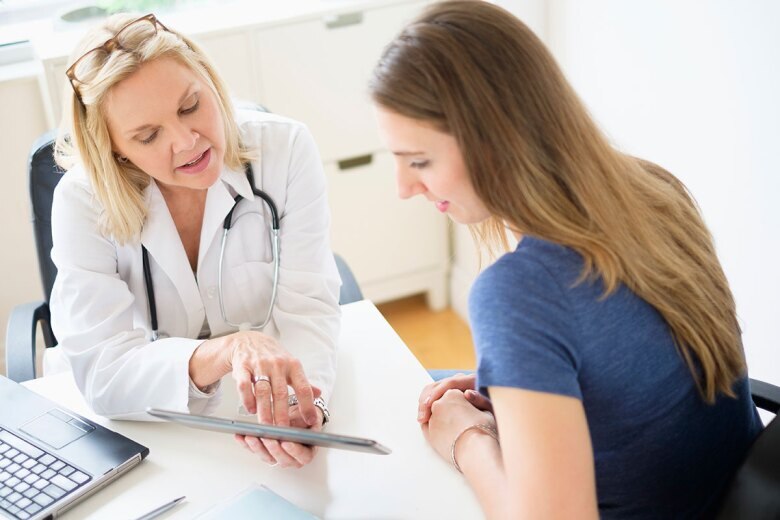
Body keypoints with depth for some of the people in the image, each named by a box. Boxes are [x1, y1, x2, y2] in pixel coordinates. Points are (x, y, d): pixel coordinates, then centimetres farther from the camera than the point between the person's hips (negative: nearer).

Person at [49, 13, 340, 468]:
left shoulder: (286, 150, -13)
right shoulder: (82, 201, -15)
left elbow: (306, 309, -15)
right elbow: (100, 372, -20)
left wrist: (303, 404, -36)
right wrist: (227, 349, -38)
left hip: (268, 411, 0)